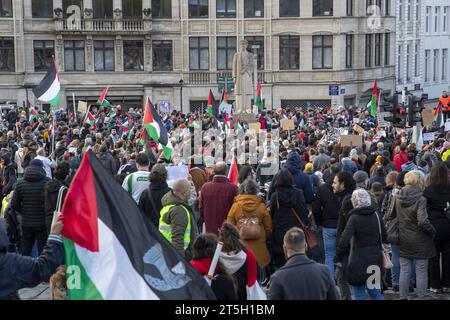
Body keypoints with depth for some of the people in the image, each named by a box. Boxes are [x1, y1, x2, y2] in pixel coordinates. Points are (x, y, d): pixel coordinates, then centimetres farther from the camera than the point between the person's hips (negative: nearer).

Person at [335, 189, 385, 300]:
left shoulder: (354, 218, -14)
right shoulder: (376, 216, 4)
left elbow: (344, 240, -21)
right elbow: (384, 236, 13)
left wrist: (338, 258, -13)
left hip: (359, 261, -6)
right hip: (375, 259, 6)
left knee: (359, 294, 3)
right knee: (374, 292, 15)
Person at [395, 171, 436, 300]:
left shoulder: (397, 198, 0)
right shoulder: (420, 199, -18)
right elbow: (423, 222, -22)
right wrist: (433, 231, -8)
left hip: (403, 240, 5)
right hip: (419, 241, -5)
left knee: (404, 270, 11)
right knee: (421, 271, 5)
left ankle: (403, 297, 15)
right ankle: (422, 297, 9)